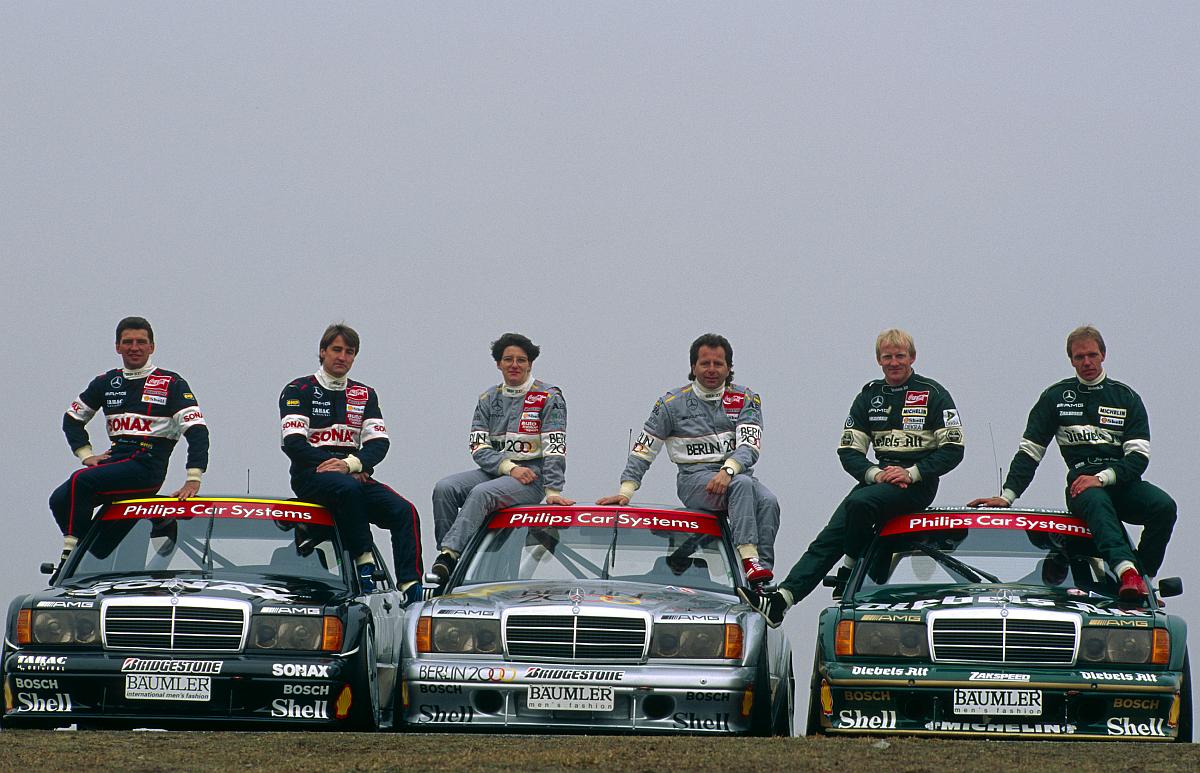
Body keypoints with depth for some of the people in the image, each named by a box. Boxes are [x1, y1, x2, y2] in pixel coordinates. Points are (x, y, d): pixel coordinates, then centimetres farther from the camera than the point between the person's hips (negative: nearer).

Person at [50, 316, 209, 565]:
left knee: (81, 481, -27)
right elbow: (72, 418, 27)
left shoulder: (171, 383, 2)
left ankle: (71, 556, -23)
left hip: (149, 465, -6)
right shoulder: (107, 383, 16)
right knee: (60, 500, -13)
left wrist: (193, 479, -17)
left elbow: (197, 430, -6)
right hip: (115, 459, 6)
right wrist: (86, 455, 11)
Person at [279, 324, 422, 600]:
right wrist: (341, 469, -15)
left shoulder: (365, 395, 18)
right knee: (347, 488, -39)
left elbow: (379, 442, 5)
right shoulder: (298, 390, 4)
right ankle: (365, 564, -35)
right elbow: (293, 443, -8)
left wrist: (350, 464, -16)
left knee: (404, 511, -21)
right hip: (309, 475, -4)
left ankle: (410, 587, -31)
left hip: (355, 476, 4)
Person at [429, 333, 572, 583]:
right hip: (495, 470, 6)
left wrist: (553, 492, -19)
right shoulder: (488, 400, 13)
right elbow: (478, 448, 5)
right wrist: (510, 467, -12)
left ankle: (448, 556, -43)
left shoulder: (549, 398, -1)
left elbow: (555, 448, -9)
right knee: (444, 488, -19)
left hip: (532, 477, -5)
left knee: (481, 494, -33)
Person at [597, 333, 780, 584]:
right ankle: (748, 557, -47)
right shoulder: (673, 403, 7)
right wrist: (626, 491, -2)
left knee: (768, 502, -29)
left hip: (736, 472, 3)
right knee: (743, 485, -34)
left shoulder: (745, 400, 9)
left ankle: (762, 571, -36)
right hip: (694, 478, -3)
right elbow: (643, 450, 9)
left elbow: (749, 446, -5)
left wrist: (727, 470, -25)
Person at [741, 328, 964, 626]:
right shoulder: (869, 396, 15)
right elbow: (848, 451, 11)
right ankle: (780, 599, -27)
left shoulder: (933, 394, 1)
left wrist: (911, 474, -14)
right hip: (881, 476, 5)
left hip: (918, 482, -5)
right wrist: (875, 473, -9)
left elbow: (953, 449, -4)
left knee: (859, 503, -33)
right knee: (829, 538, -15)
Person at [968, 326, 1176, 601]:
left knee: (1163, 506, -30)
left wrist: (1102, 477, -14)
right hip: (1081, 482, -2)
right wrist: (1007, 496, 3)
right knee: (1096, 502, -39)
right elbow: (1029, 451, 14)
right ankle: (1127, 571, -63)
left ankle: (1143, 576, -25)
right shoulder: (1056, 397, 14)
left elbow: (1138, 456, 3)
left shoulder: (1126, 398, 13)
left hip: (1123, 483, 2)